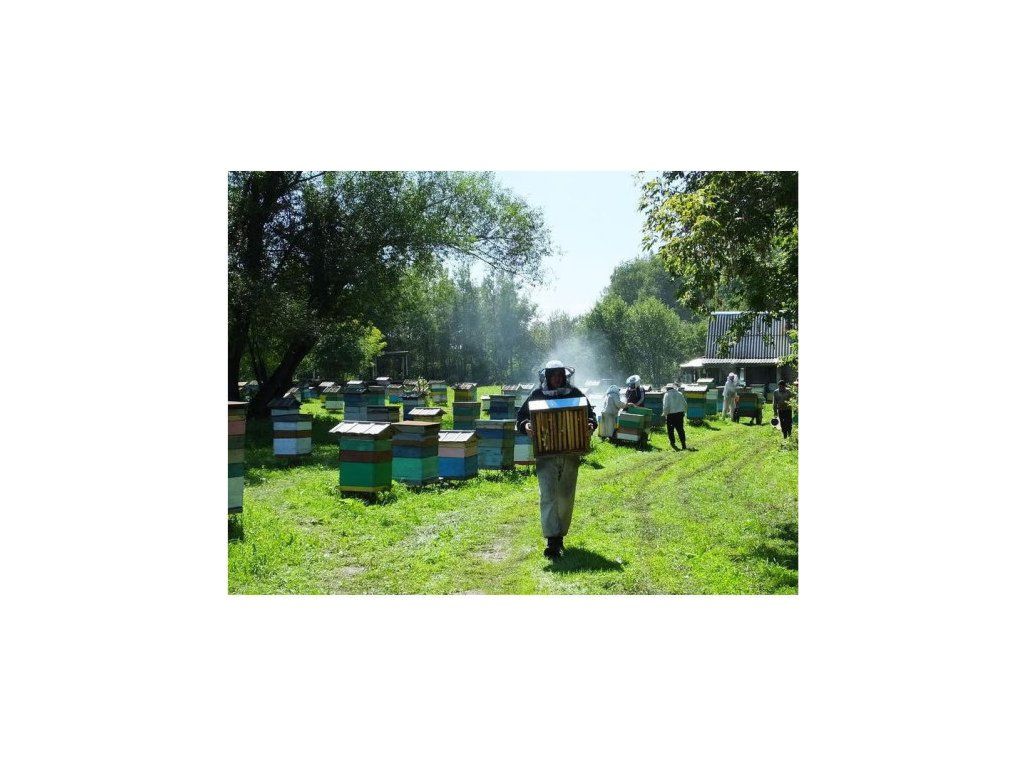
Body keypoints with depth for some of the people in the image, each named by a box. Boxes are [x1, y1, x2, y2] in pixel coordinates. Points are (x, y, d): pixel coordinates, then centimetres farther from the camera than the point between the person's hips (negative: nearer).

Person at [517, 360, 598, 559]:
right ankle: (553, 541, -13)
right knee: (548, 496, -11)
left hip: (571, 454, 2)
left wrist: (590, 425, -10)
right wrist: (525, 426, -15)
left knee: (566, 497, 10)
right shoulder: (537, 394, 3)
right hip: (546, 454, -2)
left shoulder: (575, 393, 6)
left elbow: (590, 414, 12)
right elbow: (521, 417, 7)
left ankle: (560, 535, 27)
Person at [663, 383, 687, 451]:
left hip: (671, 414, -5)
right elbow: (684, 404, 9)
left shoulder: (667, 395, -9)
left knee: (670, 430, 6)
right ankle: (683, 445, 11)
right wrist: (684, 412, 18)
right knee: (680, 429, 11)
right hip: (680, 413, 5)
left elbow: (666, 406, -15)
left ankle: (673, 444, 2)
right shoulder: (679, 394, 7)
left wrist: (665, 414, -5)